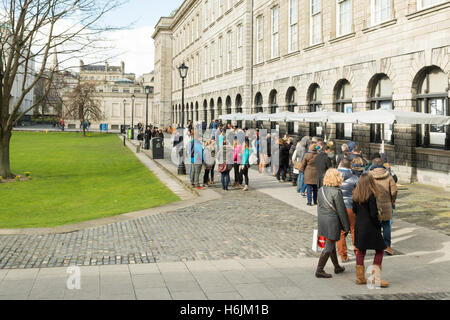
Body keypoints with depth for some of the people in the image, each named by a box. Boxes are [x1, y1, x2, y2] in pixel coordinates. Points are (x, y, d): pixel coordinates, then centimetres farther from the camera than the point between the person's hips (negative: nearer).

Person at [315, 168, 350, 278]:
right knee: (329, 246, 0)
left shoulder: (321, 190, 4)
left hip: (322, 220, 8)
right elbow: (341, 210, -13)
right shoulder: (336, 192, -17)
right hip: (332, 221, -8)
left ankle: (337, 267, 33)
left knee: (331, 244, 20)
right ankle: (319, 270, 1)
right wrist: (346, 227, -5)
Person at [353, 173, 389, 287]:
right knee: (379, 250, 5)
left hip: (359, 225, 7)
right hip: (369, 226, -7)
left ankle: (360, 277, 20)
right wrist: (378, 225, -5)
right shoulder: (371, 195, -18)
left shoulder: (356, 194, 2)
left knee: (361, 250, 14)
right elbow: (373, 214, -18)